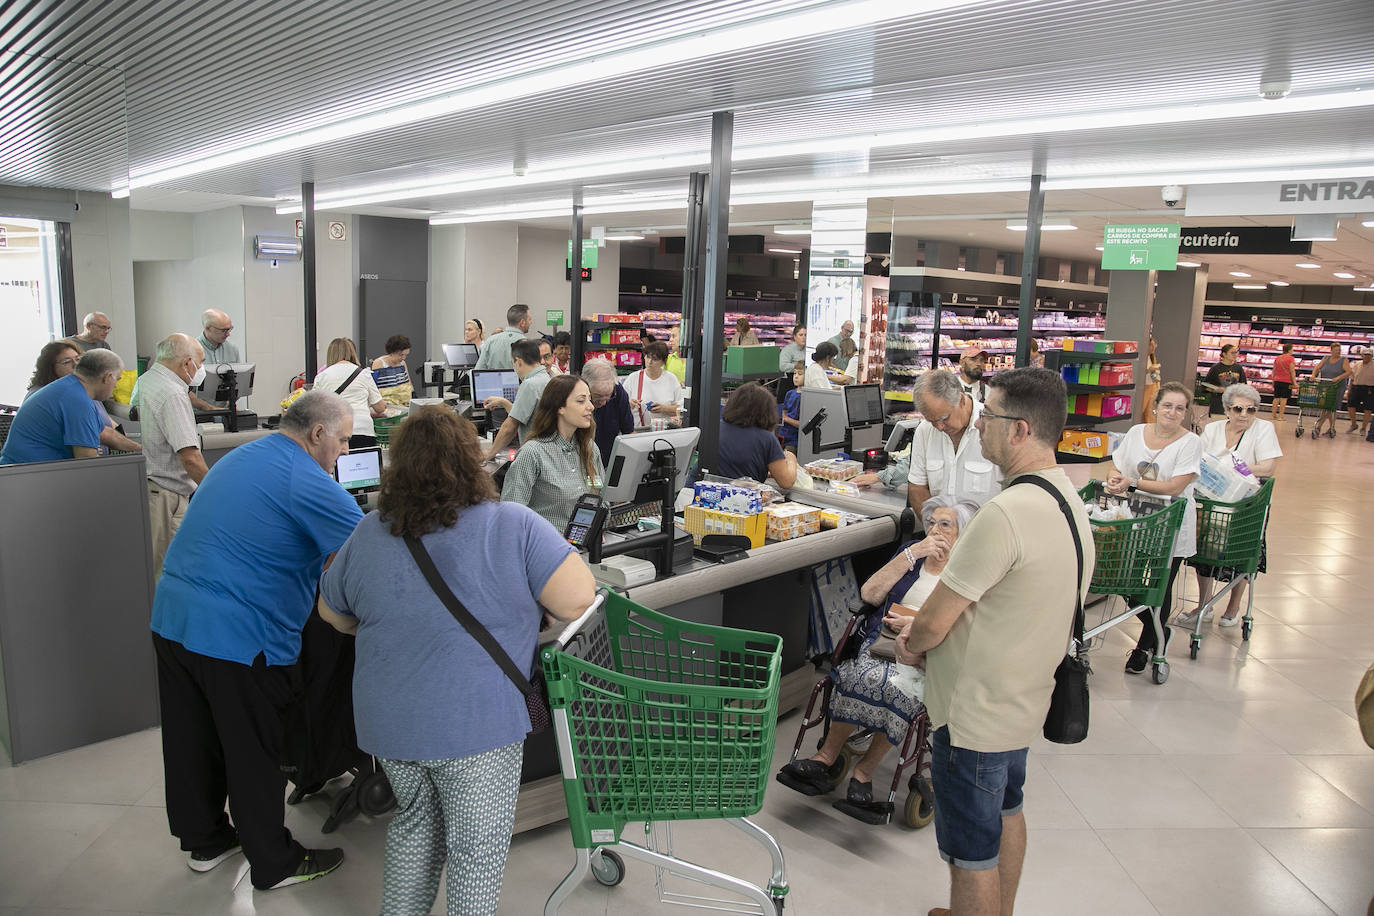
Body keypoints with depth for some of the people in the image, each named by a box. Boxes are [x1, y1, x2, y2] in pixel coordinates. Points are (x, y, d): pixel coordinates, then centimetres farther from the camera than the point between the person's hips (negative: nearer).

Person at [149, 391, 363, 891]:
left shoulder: (240, 457, 13)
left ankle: (204, 840, 40)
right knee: (256, 754, 7)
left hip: (172, 618, 9)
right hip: (237, 636, -9)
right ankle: (276, 864, 23)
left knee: (193, 740, 21)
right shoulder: (308, 483, -16)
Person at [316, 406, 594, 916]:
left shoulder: (366, 536, 0)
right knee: (476, 847, 11)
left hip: (388, 722, 5)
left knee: (415, 820, 27)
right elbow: (577, 598, -17)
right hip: (474, 724, -5)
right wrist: (527, 607, 3)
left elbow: (334, 615, 15)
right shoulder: (513, 527, -15)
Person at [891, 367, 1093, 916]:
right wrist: (925, 629, 4)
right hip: (1024, 700, 10)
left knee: (972, 854, 7)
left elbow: (932, 625, -25)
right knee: (1006, 813, 28)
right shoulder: (1069, 499, 1)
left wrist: (910, 641, -2)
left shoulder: (1004, 515, -31)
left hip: (975, 715, -10)